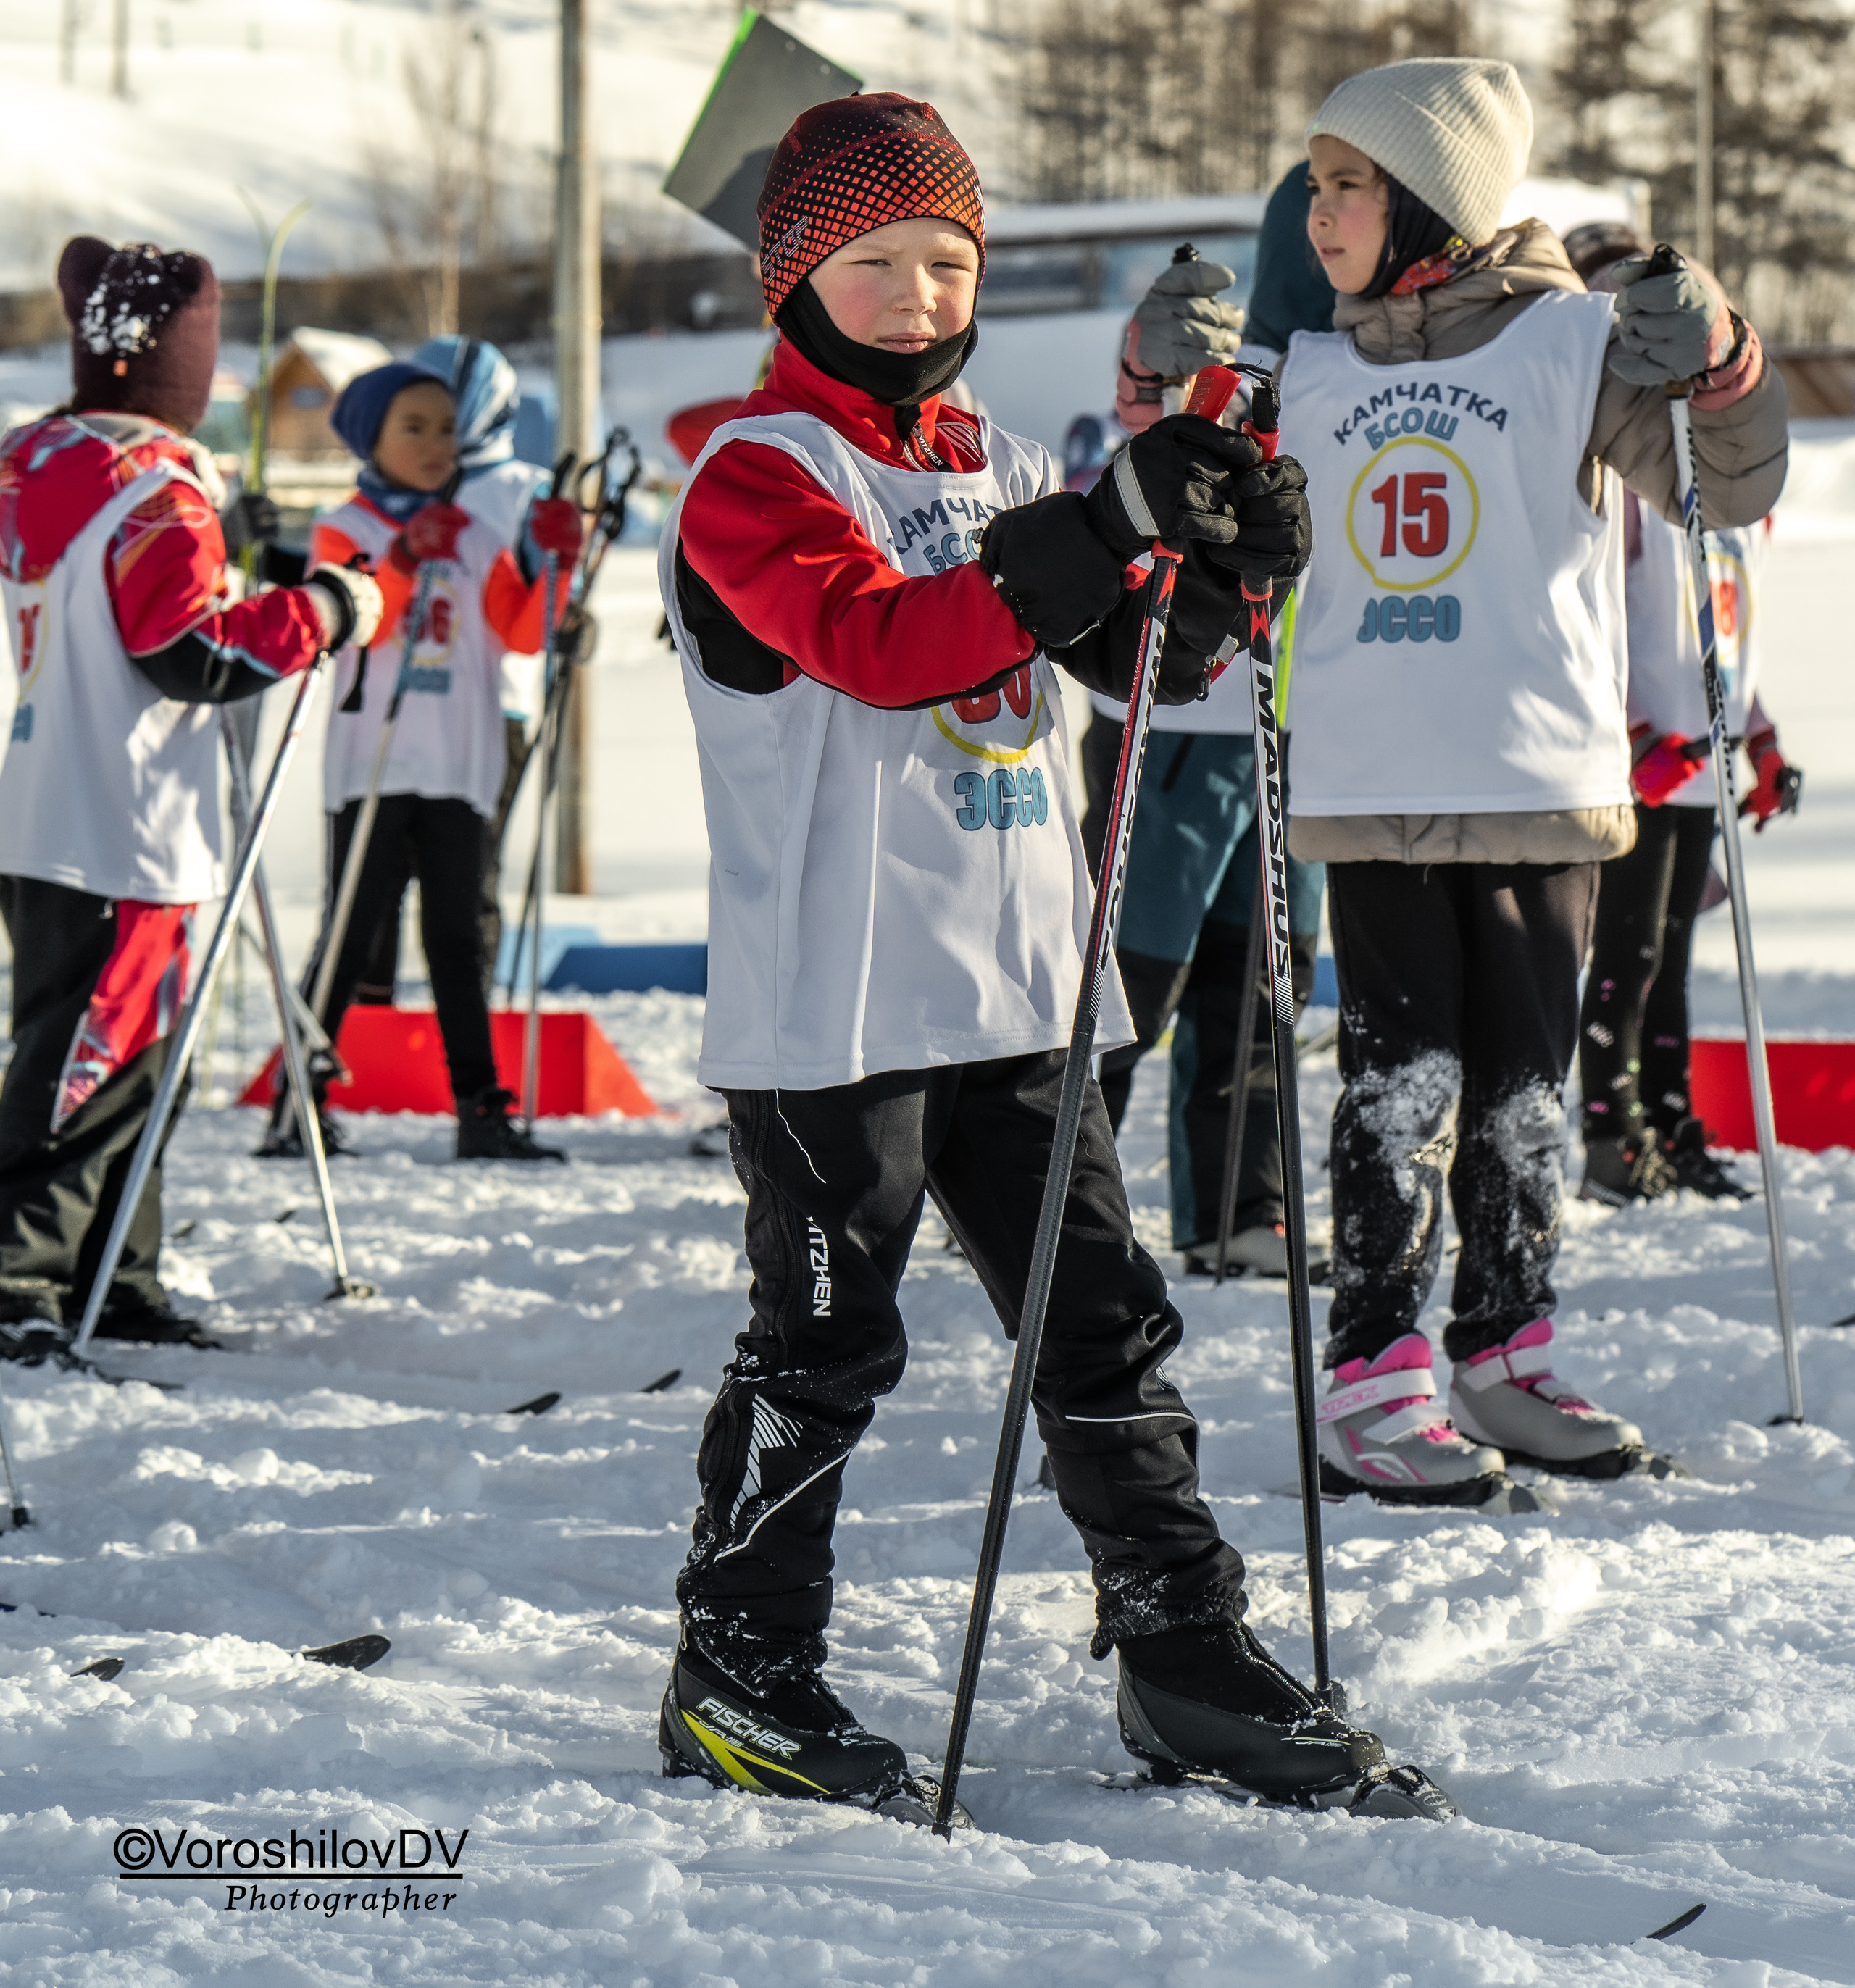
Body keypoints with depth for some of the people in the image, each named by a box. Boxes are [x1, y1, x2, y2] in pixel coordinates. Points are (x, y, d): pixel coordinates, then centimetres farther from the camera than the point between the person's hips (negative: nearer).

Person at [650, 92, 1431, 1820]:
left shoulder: (994, 468, 16)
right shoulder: (756, 474, -7)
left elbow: (1146, 663, 13)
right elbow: (877, 639, -25)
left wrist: (1226, 563, -8)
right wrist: (1103, 531, -32)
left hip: (1015, 982, 7)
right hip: (833, 995, -7)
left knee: (1104, 1319, 8)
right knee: (826, 1341, -1)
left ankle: (1184, 1658, 15)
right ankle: (738, 1677, 12)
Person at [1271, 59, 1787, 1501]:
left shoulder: (1578, 343, 0)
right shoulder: (1315, 376, 11)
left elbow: (1732, 492, -4)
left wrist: (1722, 362, -23)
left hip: (1544, 783, -1)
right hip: (1370, 788, 1)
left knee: (1524, 1082, 7)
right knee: (1402, 1081, -4)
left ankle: (1506, 1355, 19)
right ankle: (1372, 1383, -3)